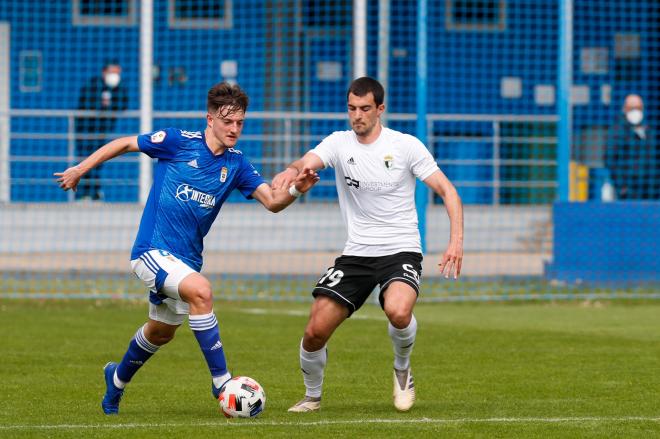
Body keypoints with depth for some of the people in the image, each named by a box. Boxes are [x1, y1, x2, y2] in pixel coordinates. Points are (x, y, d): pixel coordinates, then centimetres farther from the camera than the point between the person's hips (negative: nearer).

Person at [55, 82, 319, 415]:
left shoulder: (236, 164, 3)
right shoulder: (178, 142, -10)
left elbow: (272, 201, -3)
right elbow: (125, 144, 1)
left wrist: (295, 190, -23)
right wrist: (80, 170, 1)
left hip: (186, 259, 7)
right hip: (152, 250, -6)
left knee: (162, 332, 21)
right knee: (200, 290, -31)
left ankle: (117, 380, 49)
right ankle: (221, 381, -26)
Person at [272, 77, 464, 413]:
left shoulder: (406, 146, -4)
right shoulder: (338, 143, 2)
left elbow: (447, 191, -4)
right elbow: (309, 162, -18)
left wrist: (456, 240, -18)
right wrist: (293, 169, -44)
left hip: (401, 250, -3)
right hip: (356, 254, 3)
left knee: (398, 311, -34)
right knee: (316, 331, -9)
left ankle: (402, 369, -1)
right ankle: (312, 396, 19)